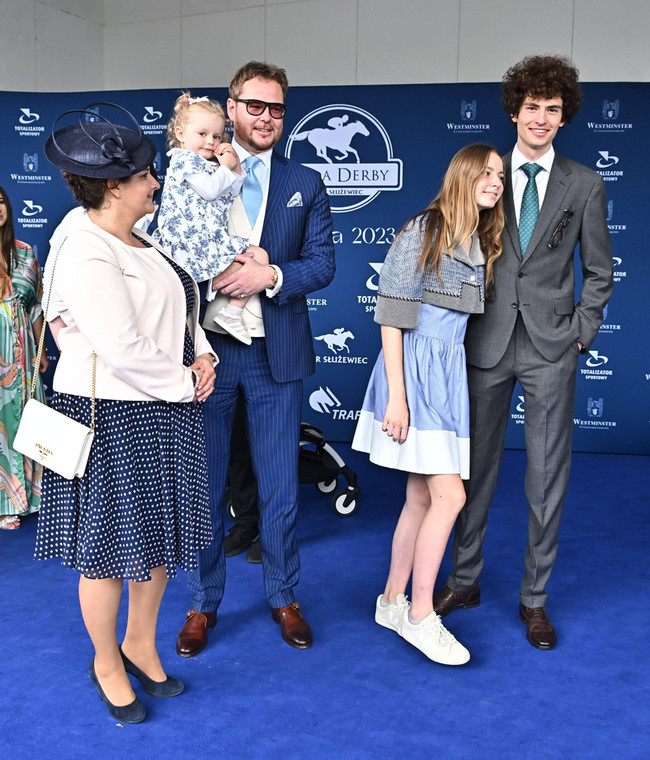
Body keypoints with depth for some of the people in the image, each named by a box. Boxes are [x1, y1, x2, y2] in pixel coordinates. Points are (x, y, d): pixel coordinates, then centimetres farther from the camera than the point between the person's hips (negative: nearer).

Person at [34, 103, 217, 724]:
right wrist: (184, 382, -12)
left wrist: (201, 356, 1)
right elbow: (124, 351, -25)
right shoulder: (86, 257, -20)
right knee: (110, 545, 8)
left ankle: (140, 643, 39)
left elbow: (182, 309, 19)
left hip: (165, 411, 9)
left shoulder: (142, 241, 10)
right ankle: (106, 662, 30)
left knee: (158, 535, 18)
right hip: (113, 418, -9)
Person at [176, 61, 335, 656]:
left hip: (276, 354, 0)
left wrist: (269, 275, -16)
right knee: (202, 485, 10)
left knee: (280, 487, 10)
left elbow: (322, 263, 0)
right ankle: (204, 603, 28)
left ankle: (284, 596, 29)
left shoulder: (305, 184, 7)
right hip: (205, 349, 0)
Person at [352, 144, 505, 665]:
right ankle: (420, 616, 5)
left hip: (450, 373, 8)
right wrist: (395, 397, -16)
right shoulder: (422, 231, -8)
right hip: (414, 369, -8)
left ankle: (393, 601, 24)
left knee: (422, 497, 10)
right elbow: (391, 316, -12)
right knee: (450, 495, -10)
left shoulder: (483, 244, 14)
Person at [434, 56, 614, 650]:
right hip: (487, 343, 1)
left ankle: (535, 598, 19)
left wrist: (581, 332, 0)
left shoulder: (585, 185, 7)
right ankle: (465, 580, 26)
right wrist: (459, 326, 0)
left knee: (548, 477, 3)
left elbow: (599, 271, 10)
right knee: (475, 468, 9)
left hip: (550, 348, 0)